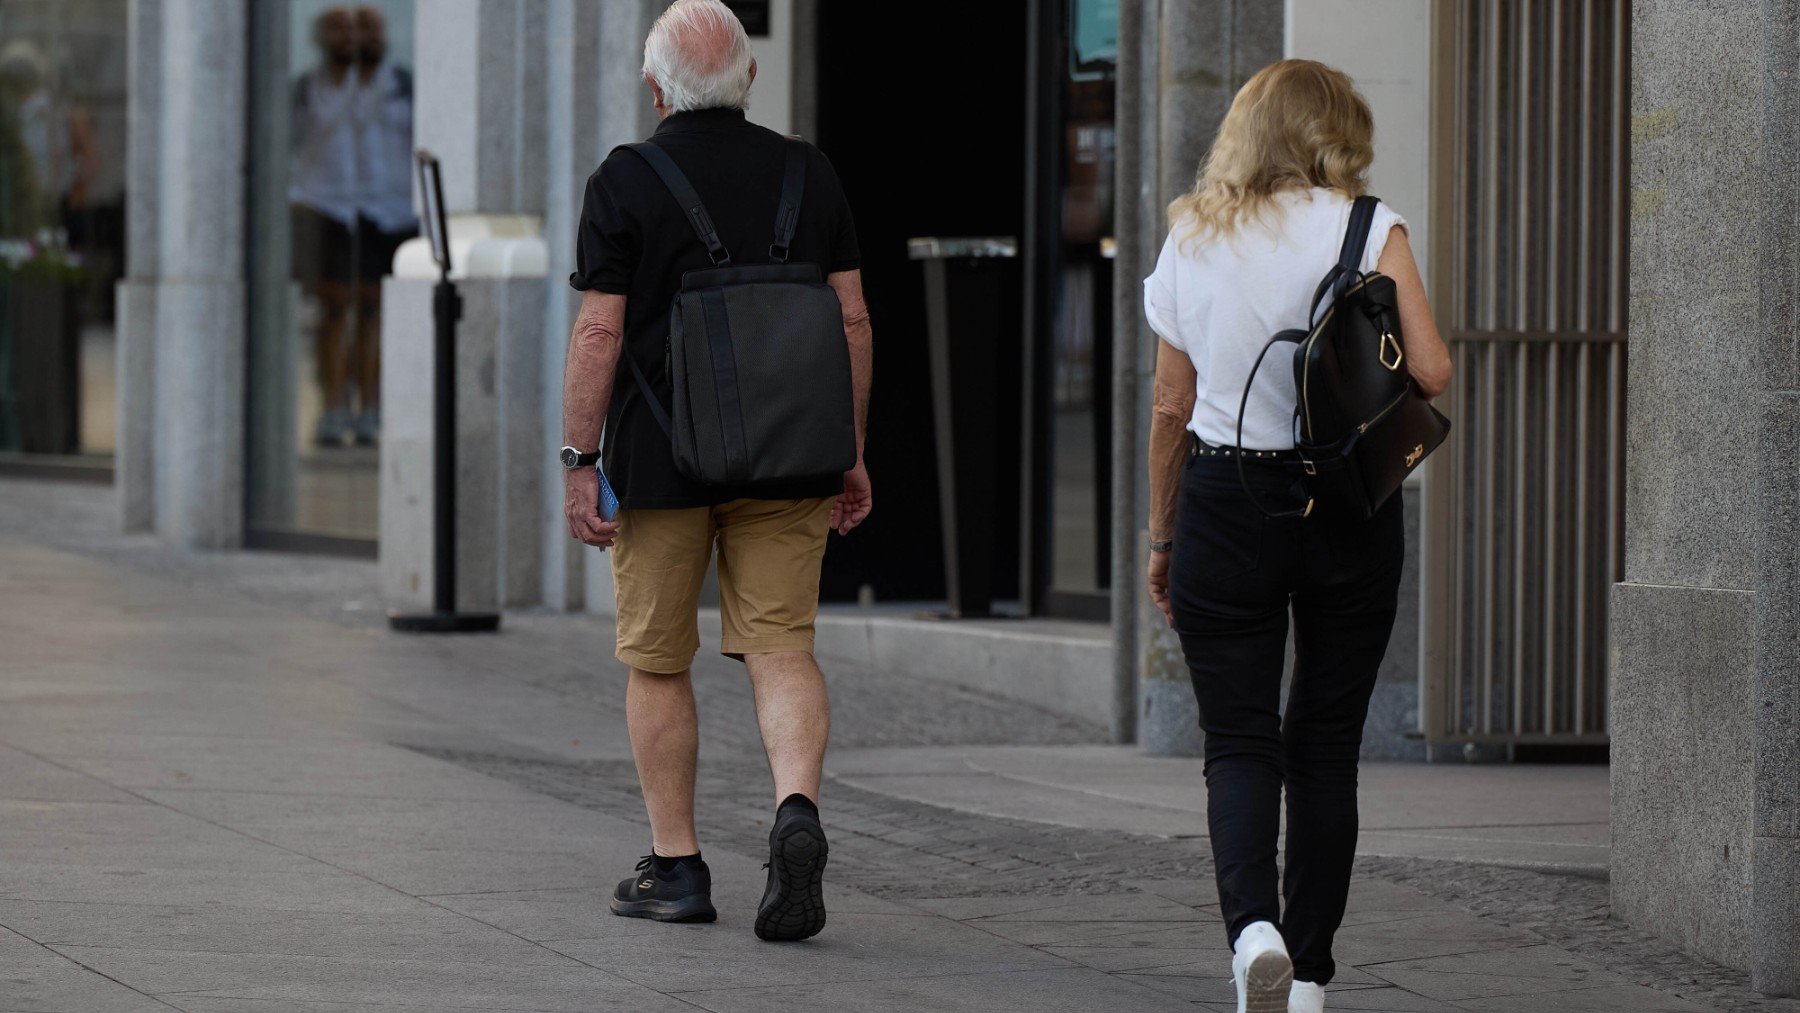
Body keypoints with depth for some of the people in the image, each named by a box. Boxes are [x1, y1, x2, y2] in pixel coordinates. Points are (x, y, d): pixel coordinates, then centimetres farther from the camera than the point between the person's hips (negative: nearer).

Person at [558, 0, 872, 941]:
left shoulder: (624, 184, -6)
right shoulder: (809, 175, 5)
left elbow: (598, 332, -10)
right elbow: (852, 319, 5)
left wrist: (578, 460, -6)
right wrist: (851, 455, 11)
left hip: (660, 463, -2)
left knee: (658, 663, 9)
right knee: (782, 649, 2)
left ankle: (675, 865, 12)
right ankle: (797, 810, -23)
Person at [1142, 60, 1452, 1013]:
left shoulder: (1188, 245, 4)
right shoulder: (1367, 231, -4)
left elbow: (1171, 408, 6)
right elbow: (1430, 372, -12)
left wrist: (1162, 538, 16)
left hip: (1226, 504, 1)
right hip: (1350, 506, -1)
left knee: (1240, 742, 4)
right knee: (1325, 745, 10)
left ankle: (1253, 925, -21)